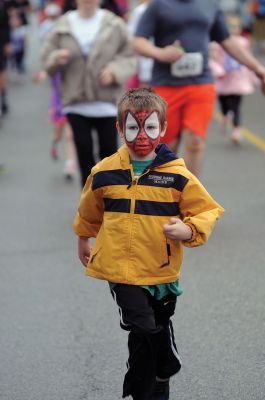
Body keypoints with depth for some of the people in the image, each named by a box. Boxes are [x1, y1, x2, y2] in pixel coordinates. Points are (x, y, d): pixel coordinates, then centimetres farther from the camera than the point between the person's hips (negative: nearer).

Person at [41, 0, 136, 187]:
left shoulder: (114, 24, 1)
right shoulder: (63, 25, 6)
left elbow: (129, 57, 2)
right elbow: (48, 56, 10)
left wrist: (115, 70, -16)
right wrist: (56, 59, -13)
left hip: (106, 101, -1)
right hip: (76, 102, 1)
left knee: (108, 149, 1)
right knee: (84, 150, -1)